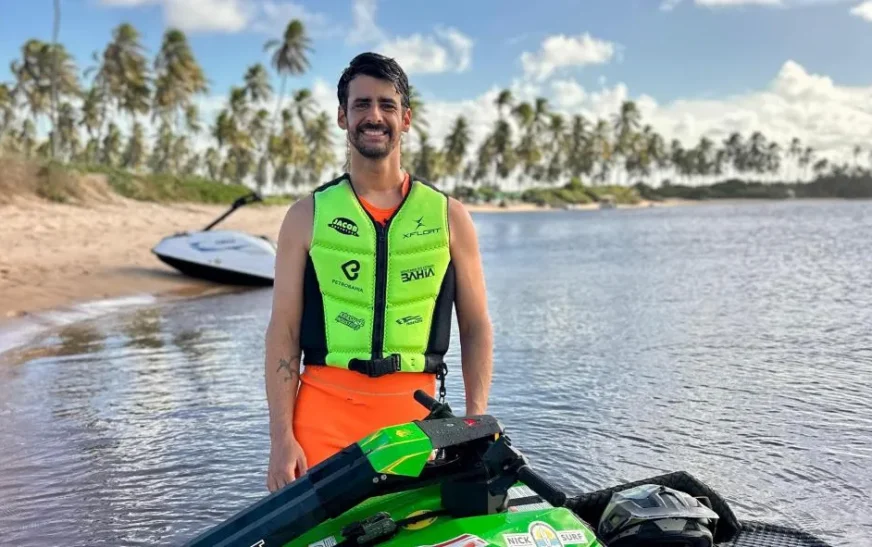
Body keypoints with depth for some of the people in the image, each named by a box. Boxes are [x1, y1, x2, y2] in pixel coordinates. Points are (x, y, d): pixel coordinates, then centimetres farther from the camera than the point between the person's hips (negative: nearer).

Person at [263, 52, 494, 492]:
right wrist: (281, 438, -5)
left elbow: (476, 327, 9)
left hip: (415, 414, 1)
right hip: (323, 411, 0)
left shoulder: (448, 215, 7)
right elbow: (283, 332, 3)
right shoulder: (308, 215, 6)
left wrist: (476, 423, -1)